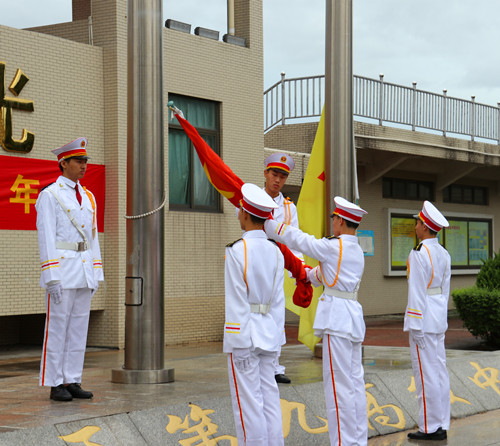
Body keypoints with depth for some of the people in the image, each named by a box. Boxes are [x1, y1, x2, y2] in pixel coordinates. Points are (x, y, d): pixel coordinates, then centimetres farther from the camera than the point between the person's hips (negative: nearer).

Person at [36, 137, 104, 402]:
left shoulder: (88, 197, 16)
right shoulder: (49, 196, -5)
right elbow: (46, 238, -10)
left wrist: (96, 274, 13)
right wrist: (52, 277, -16)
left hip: (85, 272, 7)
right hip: (62, 271, -7)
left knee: (79, 328, 7)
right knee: (57, 328, -2)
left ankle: (72, 382, 13)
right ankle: (55, 385, 3)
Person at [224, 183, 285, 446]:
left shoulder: (236, 251, -12)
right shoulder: (275, 252, 5)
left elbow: (237, 302, -12)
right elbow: (278, 301, 7)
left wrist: (235, 340, -9)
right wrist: (275, 337, 13)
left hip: (243, 335, -6)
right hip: (268, 334, 6)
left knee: (248, 404, -2)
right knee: (269, 400, 10)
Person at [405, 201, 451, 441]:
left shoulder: (419, 254, -16)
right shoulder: (444, 254, 10)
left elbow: (417, 292, -17)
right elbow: (445, 289, 14)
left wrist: (416, 327, -15)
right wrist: (440, 317, 20)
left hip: (423, 318, -9)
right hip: (439, 318, 9)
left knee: (425, 374, -4)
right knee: (439, 371, 11)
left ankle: (430, 428, 0)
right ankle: (441, 425, 15)